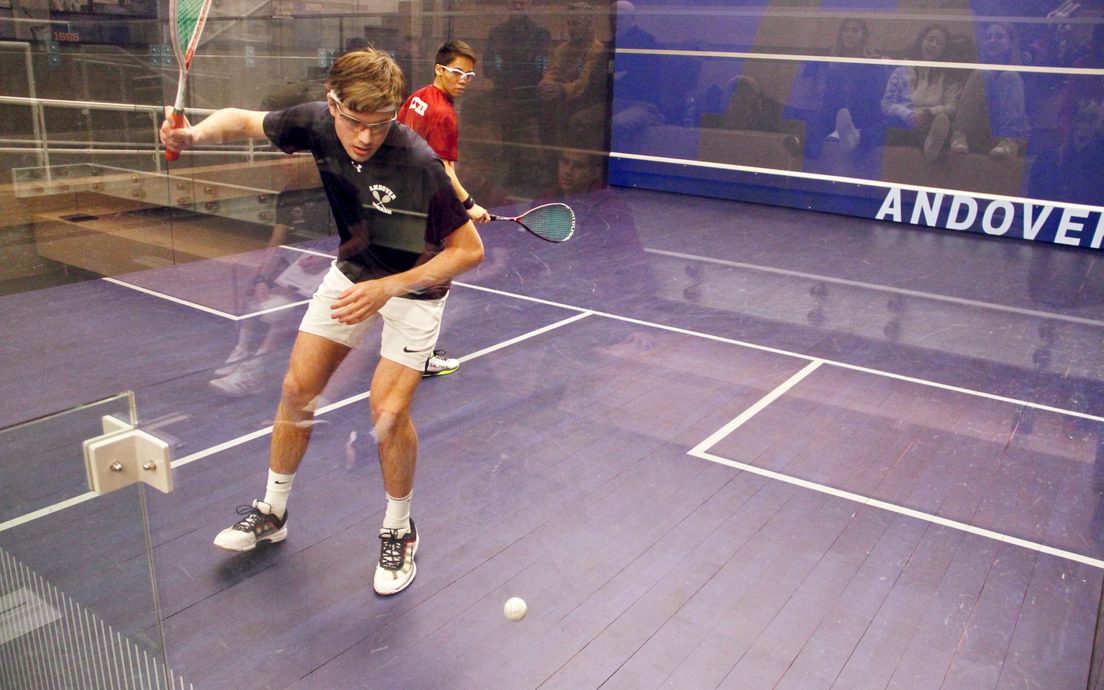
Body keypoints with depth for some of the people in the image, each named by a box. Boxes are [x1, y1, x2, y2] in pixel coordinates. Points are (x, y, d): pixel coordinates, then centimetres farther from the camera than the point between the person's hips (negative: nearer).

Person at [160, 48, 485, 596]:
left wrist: (387, 288, -32)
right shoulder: (316, 123, -18)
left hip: (414, 286, -5)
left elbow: (469, 250, -26)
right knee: (297, 389, 6)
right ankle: (272, 511, 28)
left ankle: (398, 531, 12)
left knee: (387, 411, -14)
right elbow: (241, 120, 1)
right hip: (351, 274, 5)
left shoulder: (418, 164, -33)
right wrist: (194, 134, -21)